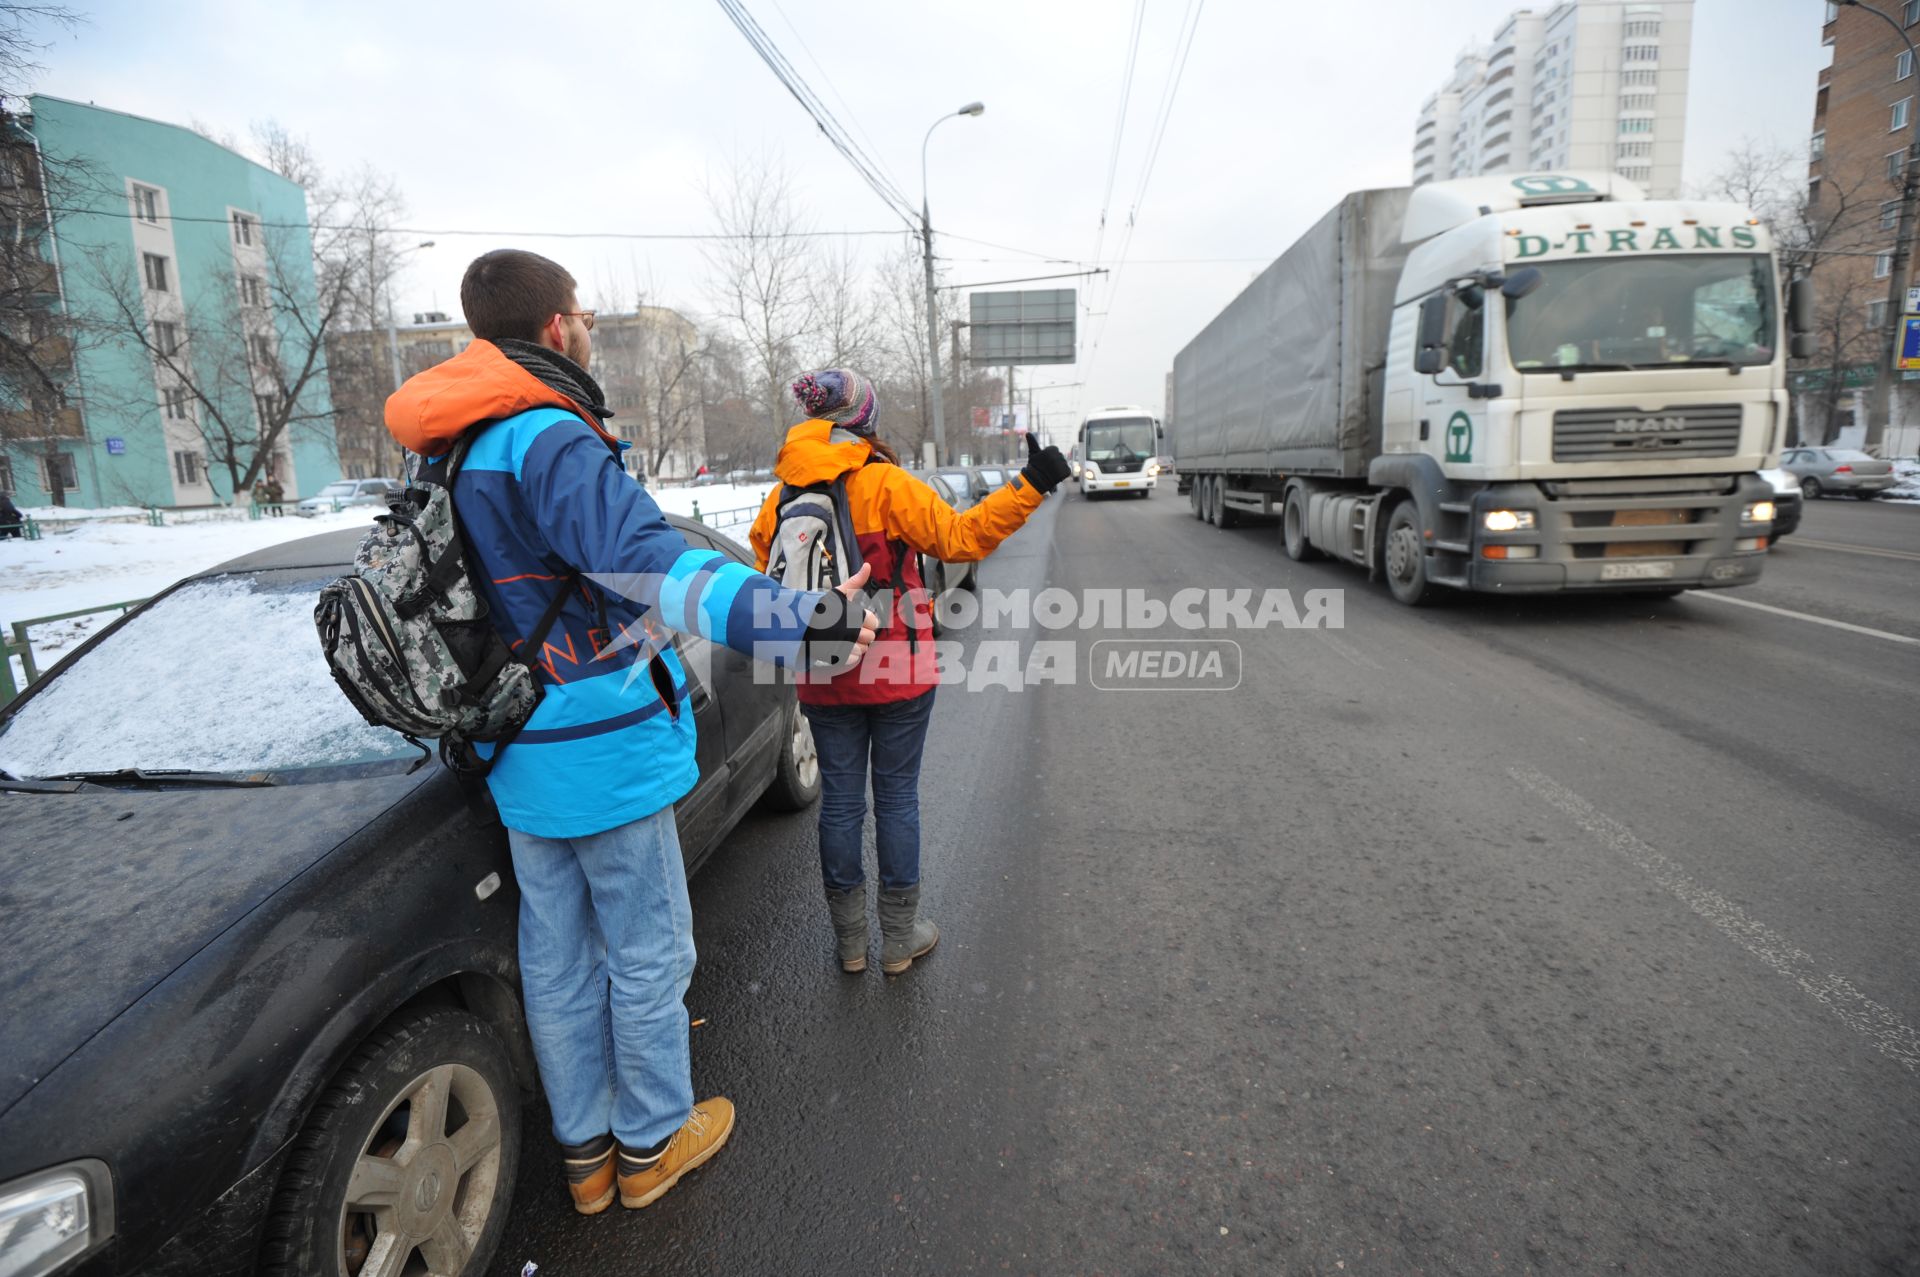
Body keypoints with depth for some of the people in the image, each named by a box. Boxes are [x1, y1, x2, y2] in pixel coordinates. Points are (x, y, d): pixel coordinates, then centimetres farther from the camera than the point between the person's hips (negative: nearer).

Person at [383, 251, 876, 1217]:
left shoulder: (448, 451, 9)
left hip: (518, 756, 9)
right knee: (647, 955, 10)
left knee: (557, 959, 19)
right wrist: (794, 618, -47)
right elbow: (644, 561, -38)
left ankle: (585, 1150, 36)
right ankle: (652, 1141, 30)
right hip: (604, 752, -9)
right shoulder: (550, 441, -21)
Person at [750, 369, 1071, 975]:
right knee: (896, 797, 9)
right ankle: (900, 937, 21)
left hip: (824, 678, 4)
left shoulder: (779, 498, 1)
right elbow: (960, 537, -14)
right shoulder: (886, 484, -13)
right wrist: (1030, 486, -12)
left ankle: (850, 939, 25)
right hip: (897, 674, -3)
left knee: (840, 799, 13)